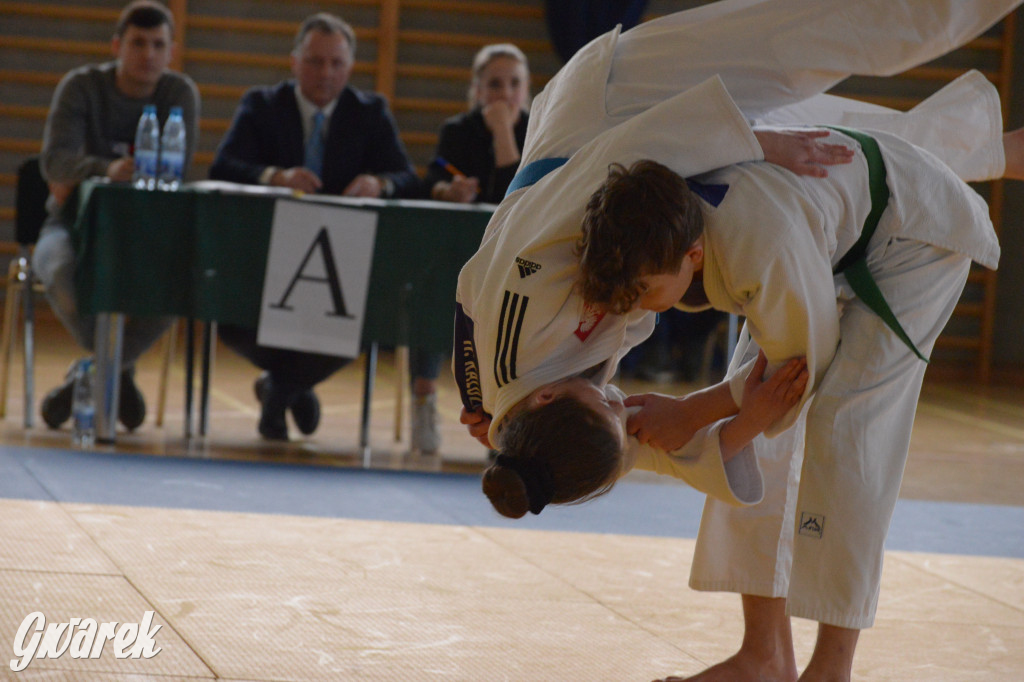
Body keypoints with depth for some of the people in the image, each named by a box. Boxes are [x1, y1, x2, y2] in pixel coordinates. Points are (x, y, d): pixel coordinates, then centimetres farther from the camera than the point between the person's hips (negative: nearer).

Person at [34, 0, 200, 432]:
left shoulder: (180, 93, -1)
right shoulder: (82, 86, -7)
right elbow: (54, 160, -23)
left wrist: (81, 180, -18)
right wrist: (106, 169, -45)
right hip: (75, 225, -2)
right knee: (63, 274, -38)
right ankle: (118, 372, -10)